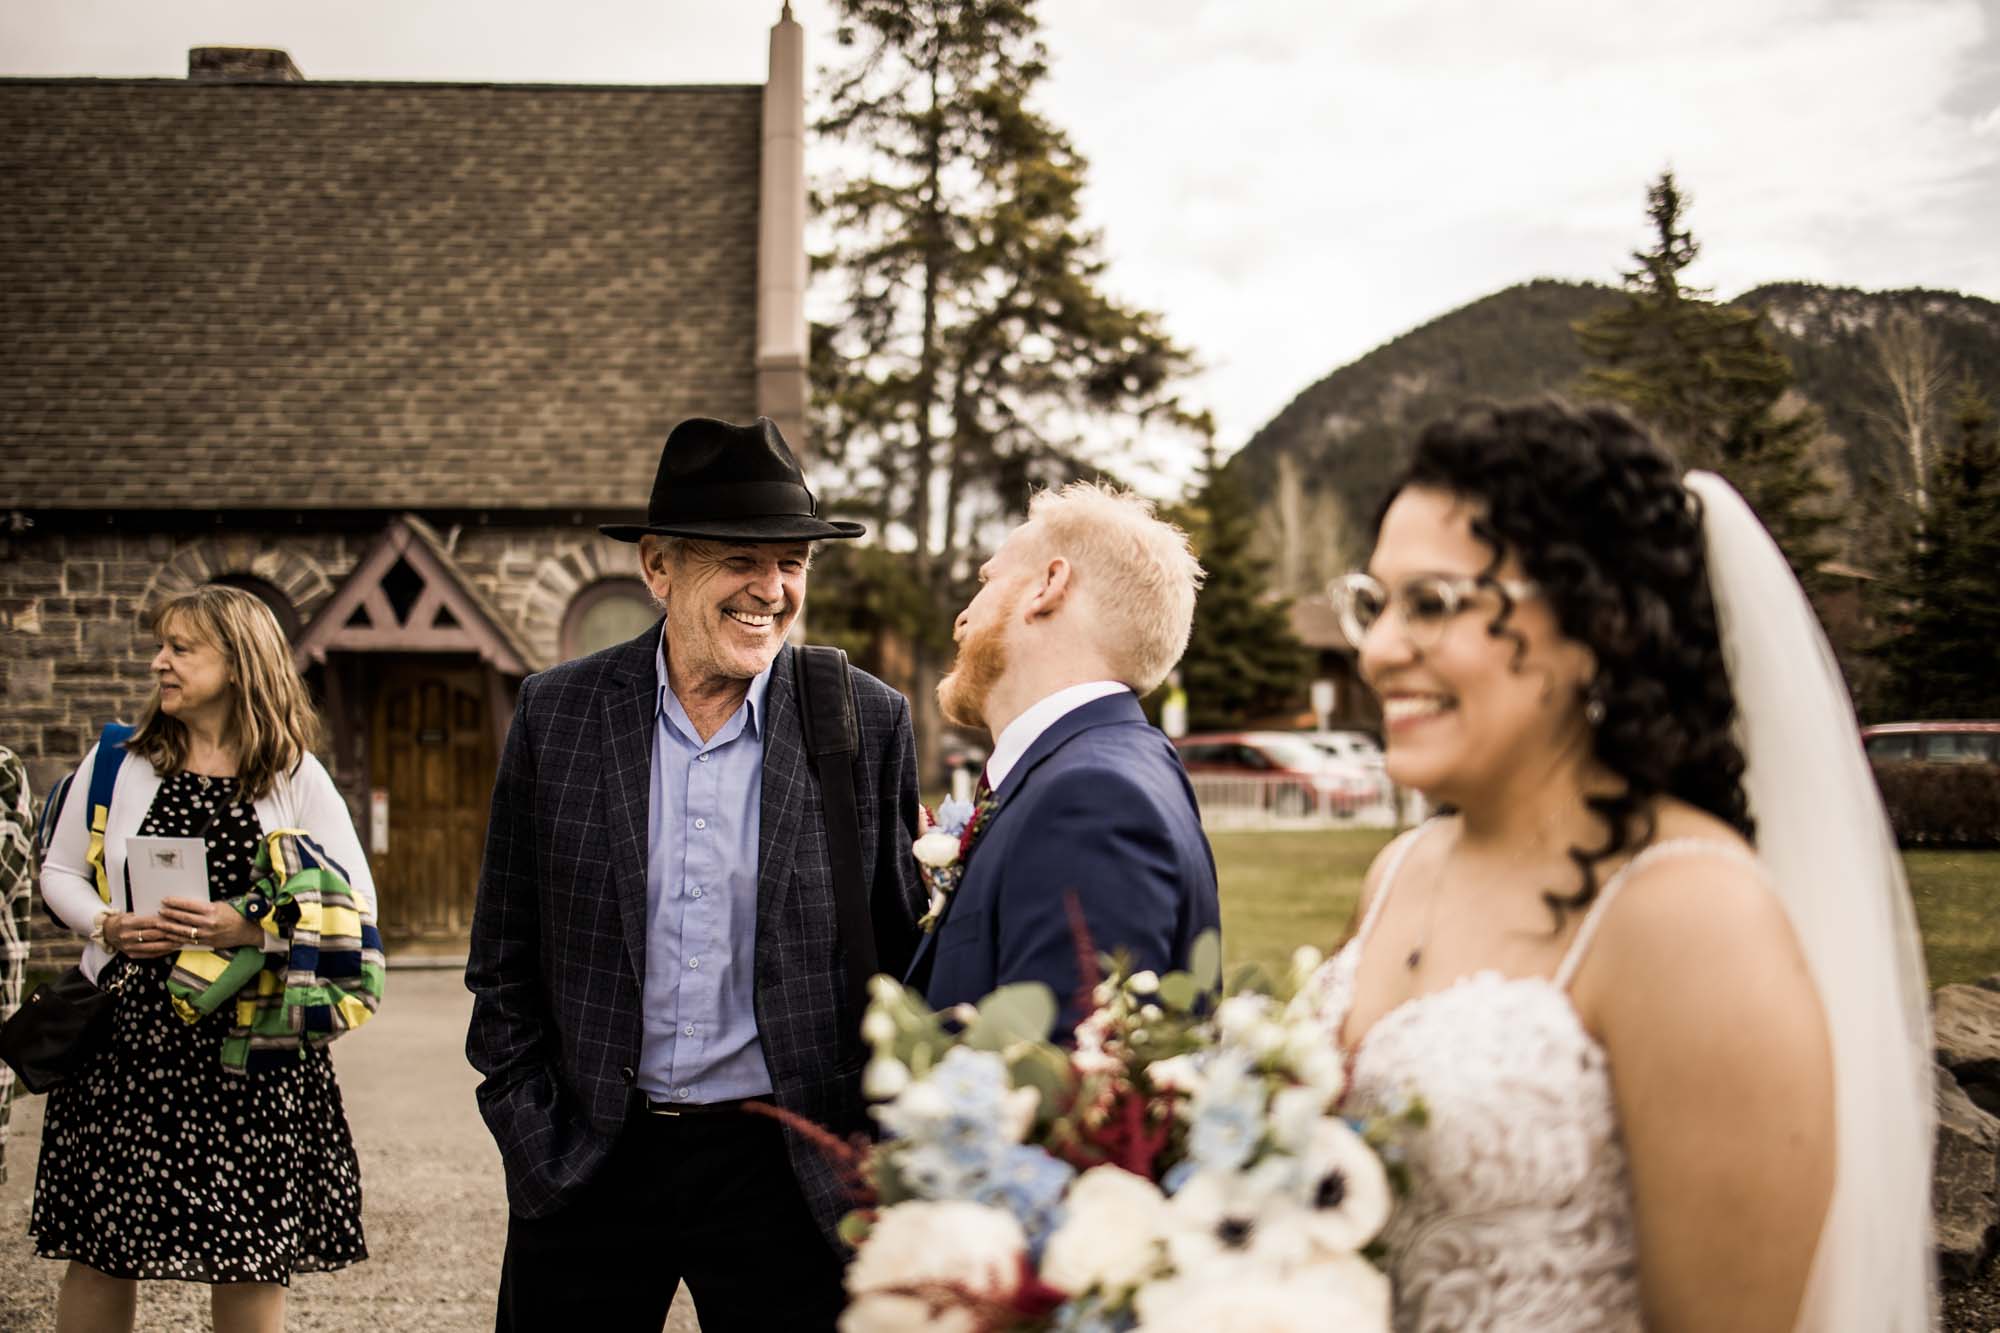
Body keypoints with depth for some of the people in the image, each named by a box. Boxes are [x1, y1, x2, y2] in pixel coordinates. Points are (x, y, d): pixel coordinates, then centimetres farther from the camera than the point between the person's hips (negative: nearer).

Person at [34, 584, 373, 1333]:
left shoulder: (296, 776, 0)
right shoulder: (117, 760, 6)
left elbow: (355, 903, -2)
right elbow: (59, 873, 12)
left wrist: (251, 928, -17)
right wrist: (108, 927, -8)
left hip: (249, 1040, -1)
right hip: (126, 1033, 2)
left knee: (250, 1252, 4)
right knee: (101, 1244, 5)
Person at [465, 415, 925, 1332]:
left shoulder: (868, 724, -3)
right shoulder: (557, 714, -1)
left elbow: (898, 956, 3)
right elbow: (504, 961, 5)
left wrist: (871, 1157, -1)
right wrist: (532, 1136, -1)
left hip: (782, 1167, -1)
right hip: (585, 1168, 1)